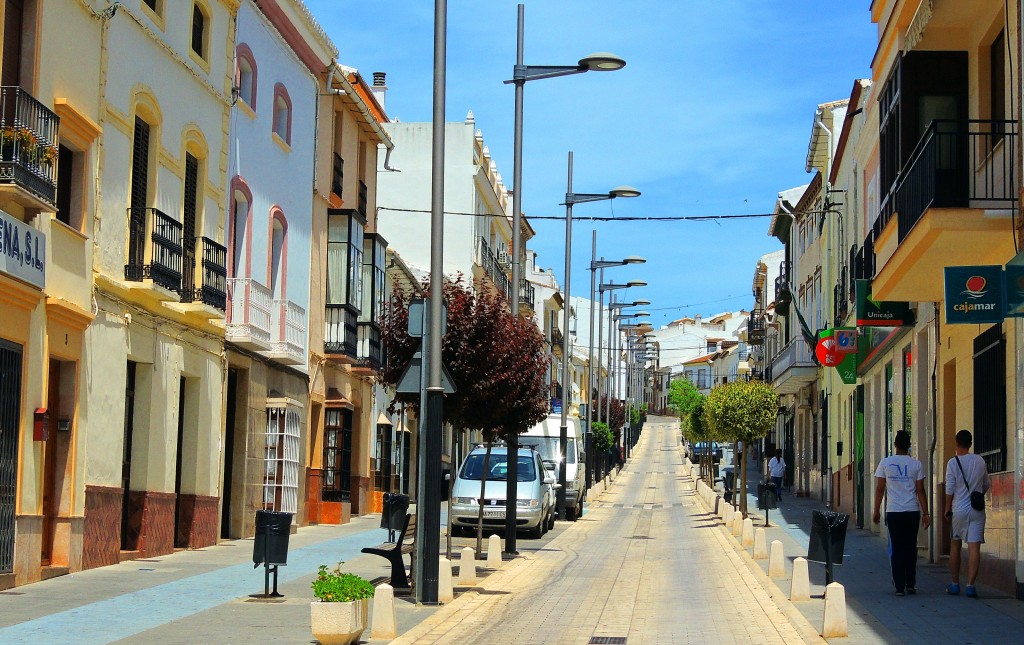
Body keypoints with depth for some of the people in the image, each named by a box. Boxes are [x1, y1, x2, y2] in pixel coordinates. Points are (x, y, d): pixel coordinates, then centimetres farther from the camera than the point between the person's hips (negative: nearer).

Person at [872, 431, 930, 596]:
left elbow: (879, 489, 1)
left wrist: (876, 511, 9)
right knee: (910, 548, 13)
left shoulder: (885, 463, -1)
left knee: (896, 549, 3)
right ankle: (910, 584, 14)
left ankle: (899, 587, -2)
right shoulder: (916, 464, 0)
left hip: (893, 512, -1)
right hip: (912, 511, 1)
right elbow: (920, 491, 0)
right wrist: (925, 513, 4)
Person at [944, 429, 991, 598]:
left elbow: (949, 490, -8)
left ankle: (955, 584, 16)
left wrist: (947, 509, 3)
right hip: (977, 510, 2)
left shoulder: (953, 462, -7)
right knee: (974, 547, -3)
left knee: (955, 546, 12)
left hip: (959, 510, -2)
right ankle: (970, 585, -11)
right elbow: (987, 485, 16)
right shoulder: (980, 461, 4)